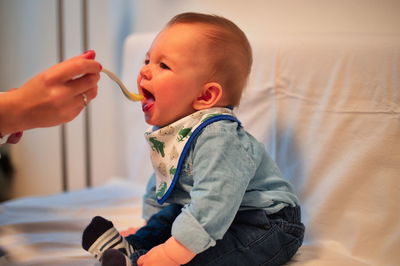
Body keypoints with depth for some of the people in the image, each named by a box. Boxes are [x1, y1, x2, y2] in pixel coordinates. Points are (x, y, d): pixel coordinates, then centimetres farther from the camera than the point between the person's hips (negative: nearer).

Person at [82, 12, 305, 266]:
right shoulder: (166, 130, 4)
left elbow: (213, 204, -38)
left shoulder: (217, 137, -30)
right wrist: (149, 223, 27)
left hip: (267, 223, -10)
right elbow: (161, 182, 21)